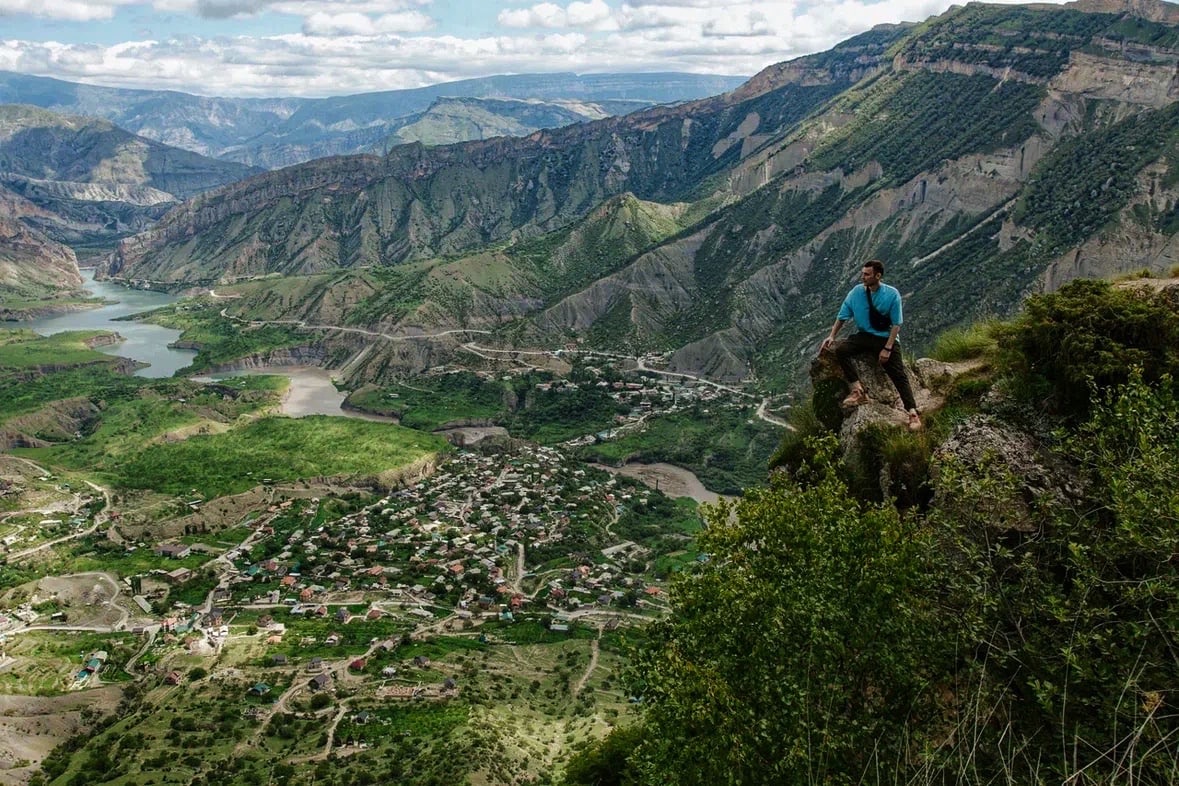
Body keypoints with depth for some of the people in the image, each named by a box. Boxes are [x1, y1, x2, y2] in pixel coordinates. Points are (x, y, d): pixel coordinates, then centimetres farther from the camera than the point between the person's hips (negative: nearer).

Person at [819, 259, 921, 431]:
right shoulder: (856, 292, -5)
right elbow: (842, 317, 3)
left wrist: (887, 349, -18)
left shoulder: (892, 294, -11)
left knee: (898, 375, -13)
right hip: (864, 336, 3)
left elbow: (896, 324, -9)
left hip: (886, 338, -3)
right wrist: (832, 336, -11)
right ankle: (858, 390, -24)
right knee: (841, 350, -25)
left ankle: (912, 412, -15)